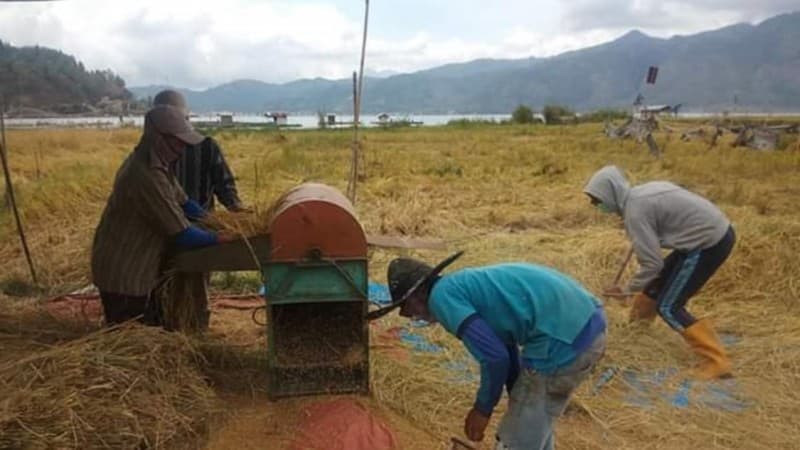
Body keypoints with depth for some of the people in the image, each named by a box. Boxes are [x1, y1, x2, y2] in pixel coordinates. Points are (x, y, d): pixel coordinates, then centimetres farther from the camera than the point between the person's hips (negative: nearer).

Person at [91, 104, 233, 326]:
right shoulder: (146, 176, -29)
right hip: (123, 276, -10)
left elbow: (182, 202, 10)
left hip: (137, 271, 10)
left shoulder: (153, 163, 2)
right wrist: (218, 238, -15)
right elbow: (181, 234, -28)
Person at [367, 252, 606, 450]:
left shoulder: (441, 297, -5)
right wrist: (517, 400, 36)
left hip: (562, 338, -10)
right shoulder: (465, 284, 23)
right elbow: (506, 347, 29)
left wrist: (483, 408, 5)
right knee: (534, 424, 29)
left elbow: (495, 356, -11)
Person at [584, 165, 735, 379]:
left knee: (668, 308, -3)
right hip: (717, 231, 9)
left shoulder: (635, 211, -19)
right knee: (659, 277, 24)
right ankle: (640, 317, 46)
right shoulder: (641, 192, 8)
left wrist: (630, 290, -5)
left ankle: (716, 362, -5)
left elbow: (652, 263, -18)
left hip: (710, 243, -9)